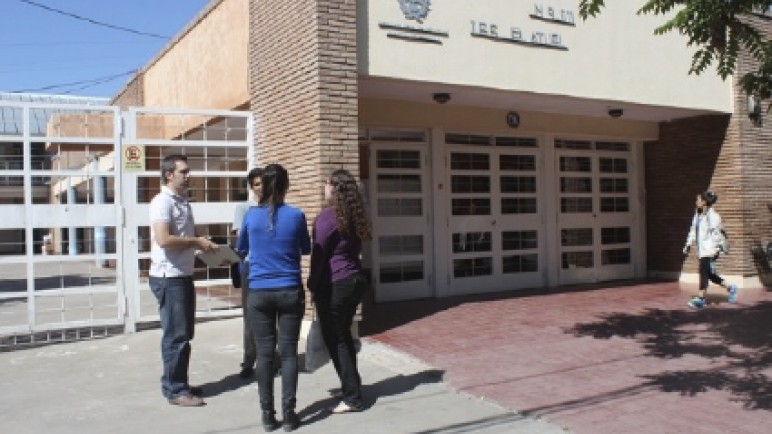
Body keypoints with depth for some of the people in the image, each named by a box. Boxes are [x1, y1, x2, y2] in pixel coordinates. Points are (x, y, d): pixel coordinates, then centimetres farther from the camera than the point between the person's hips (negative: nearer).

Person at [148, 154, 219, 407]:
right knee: (175, 335, -3)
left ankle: (176, 383, 26)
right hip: (168, 278, -9)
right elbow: (163, 239, -27)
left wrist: (201, 244, 6)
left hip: (184, 276, 9)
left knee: (184, 333, 15)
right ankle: (175, 390, 7)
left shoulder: (183, 201, 14)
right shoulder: (163, 202, -15)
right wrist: (196, 242, -17)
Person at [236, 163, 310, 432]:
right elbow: (306, 250, 11)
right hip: (290, 292, -1)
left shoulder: (251, 215, -2)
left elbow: (240, 249, 15)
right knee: (288, 352, 5)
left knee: (264, 352, 7)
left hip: (259, 293, 1)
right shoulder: (296, 215, -5)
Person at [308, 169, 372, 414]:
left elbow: (319, 254, -13)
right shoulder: (354, 215, 8)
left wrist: (313, 285, -3)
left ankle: (352, 397, 4)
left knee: (335, 340, 1)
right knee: (343, 335, 19)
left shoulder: (328, 215, -14)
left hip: (334, 284, -8)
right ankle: (352, 386, 27)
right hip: (354, 280, 8)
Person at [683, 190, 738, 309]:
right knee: (709, 274, 12)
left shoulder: (712, 215, -12)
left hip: (710, 250, -9)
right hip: (702, 249, 9)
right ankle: (730, 288, 29)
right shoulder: (697, 215, 13)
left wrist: (714, 249, -22)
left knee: (704, 272, -10)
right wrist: (688, 244, 15)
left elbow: (716, 233, -17)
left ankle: (700, 299, -9)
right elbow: (693, 230, 19)